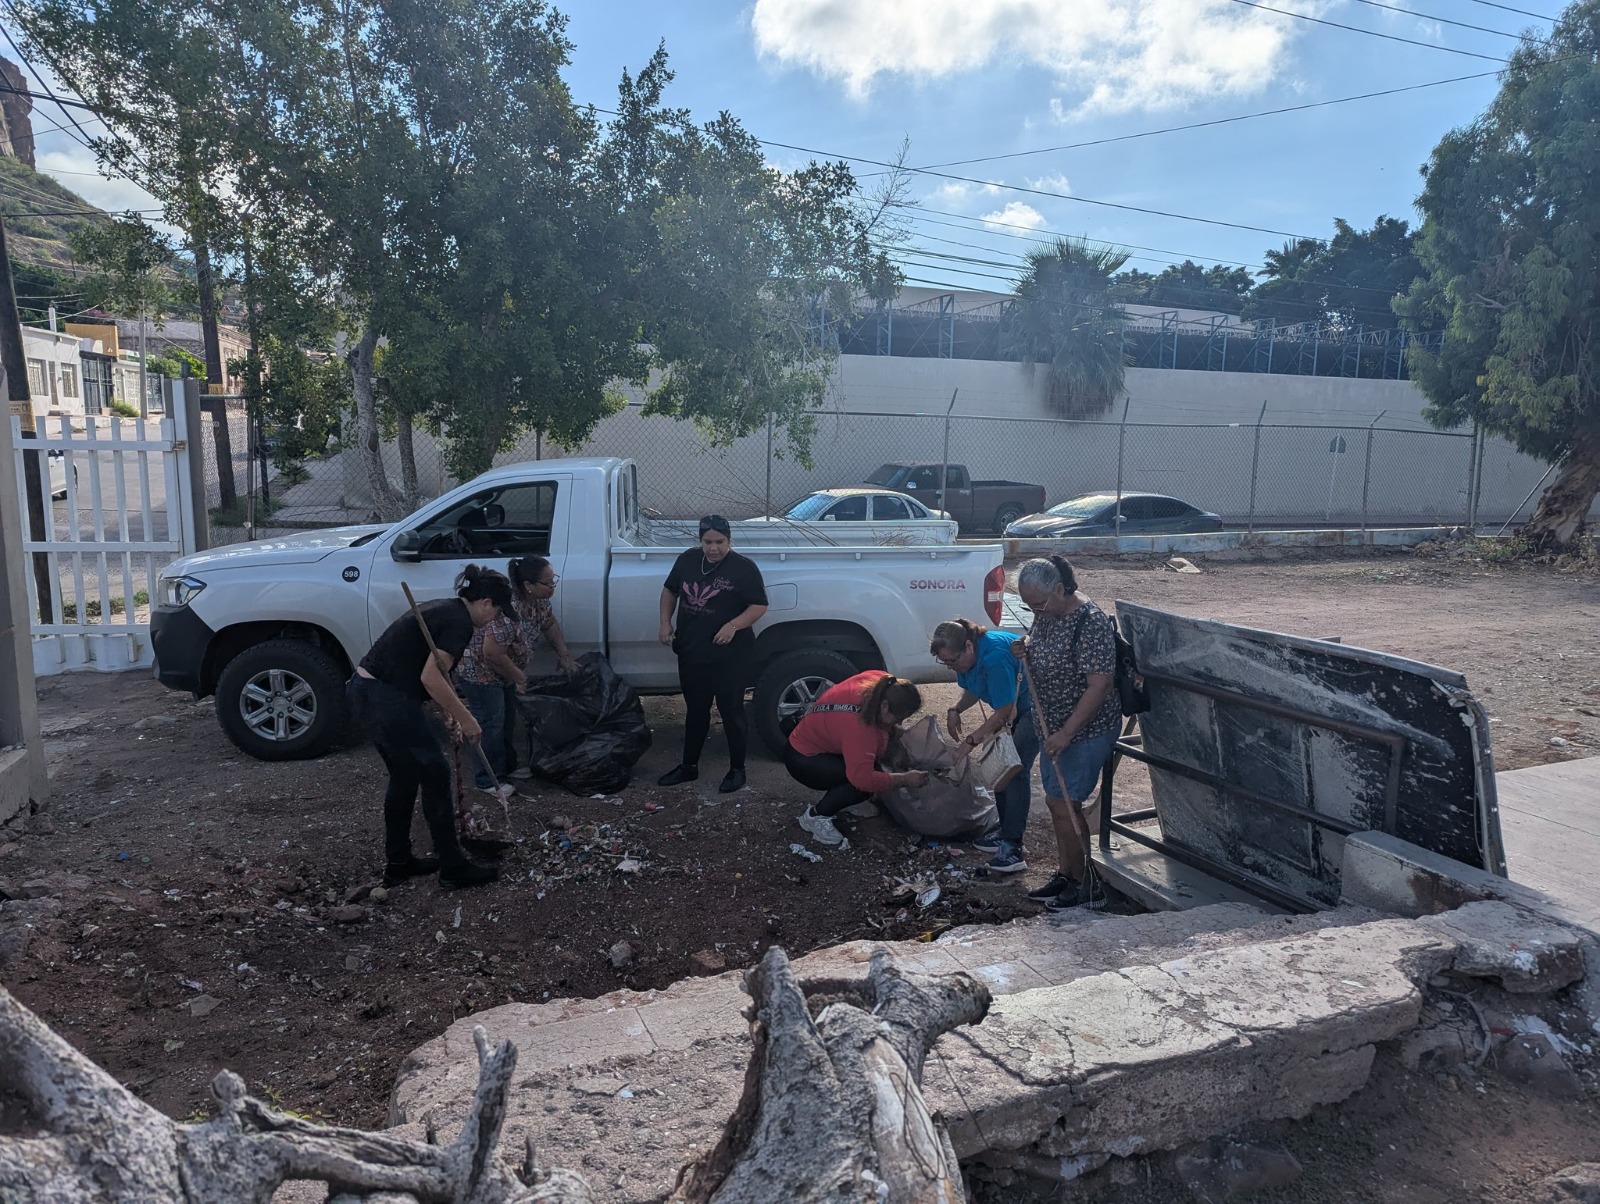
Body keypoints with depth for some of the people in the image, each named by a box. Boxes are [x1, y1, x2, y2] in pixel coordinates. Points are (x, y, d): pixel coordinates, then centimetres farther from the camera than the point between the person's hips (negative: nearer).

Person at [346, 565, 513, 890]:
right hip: (387, 702, -10)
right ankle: (453, 867, 12)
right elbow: (431, 677, -21)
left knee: (404, 777, 20)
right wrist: (466, 719, -12)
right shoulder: (460, 622, -12)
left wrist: (449, 709, 22)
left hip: (364, 692, 10)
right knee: (435, 776, 2)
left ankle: (398, 862, 29)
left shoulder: (444, 609, 17)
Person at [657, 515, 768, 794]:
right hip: (690, 651, 5)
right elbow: (669, 590, 15)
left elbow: (759, 606, -9)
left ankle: (737, 770, 18)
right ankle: (689, 766, 29)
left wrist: (733, 625, -24)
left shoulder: (744, 567, -11)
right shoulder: (687, 560, 3)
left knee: (731, 711, 4)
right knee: (695, 710, 17)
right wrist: (665, 622, 1)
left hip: (730, 656, -5)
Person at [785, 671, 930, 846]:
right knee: (862, 784, -24)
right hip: (802, 759, -9)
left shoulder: (881, 682, -16)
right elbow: (864, 778, -39)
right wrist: (905, 779, -29)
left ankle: (838, 793, 11)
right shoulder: (858, 726, -39)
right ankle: (815, 816, -5)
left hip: (816, 737, 10)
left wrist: (894, 729, -1)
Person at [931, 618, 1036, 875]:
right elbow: (972, 691, 14)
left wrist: (971, 741, -21)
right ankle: (1006, 830, 17)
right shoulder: (966, 657, -4)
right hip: (1013, 705, 10)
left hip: (1037, 705, -10)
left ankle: (1012, 846, -19)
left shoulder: (994, 657, -33)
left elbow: (1003, 712, -27)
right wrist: (955, 711, -6)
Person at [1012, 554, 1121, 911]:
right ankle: (1065, 874, 30)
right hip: (1053, 727, 9)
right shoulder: (1047, 612, 2)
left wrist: (1066, 733, -25)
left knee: (1064, 805, -4)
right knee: (1056, 802, 14)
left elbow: (1099, 685, -26)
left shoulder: (1089, 622, -24)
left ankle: (1080, 882, 14)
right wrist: (1025, 651, -4)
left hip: (1087, 730, -9)